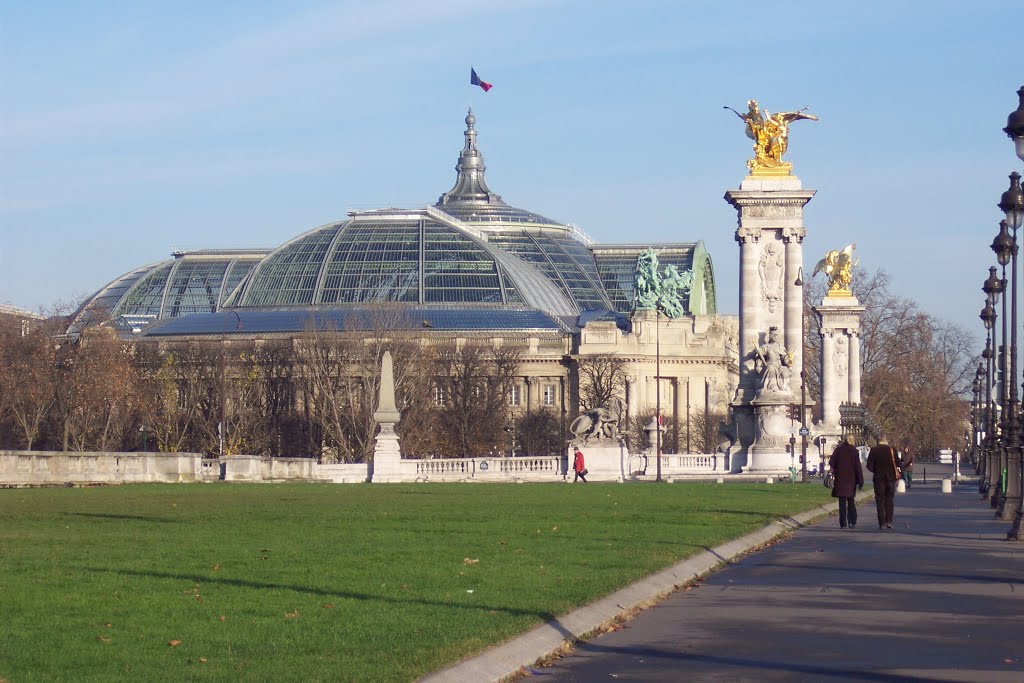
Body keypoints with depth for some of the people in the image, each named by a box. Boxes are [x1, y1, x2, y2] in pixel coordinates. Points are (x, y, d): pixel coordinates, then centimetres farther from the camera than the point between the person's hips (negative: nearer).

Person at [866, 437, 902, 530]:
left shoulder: (873, 450, -5)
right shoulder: (891, 449, -4)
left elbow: (869, 466, -7)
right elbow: (898, 463, -5)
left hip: (879, 478, -1)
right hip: (891, 477, 1)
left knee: (880, 501, 4)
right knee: (889, 500, 12)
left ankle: (882, 523, -2)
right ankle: (889, 521, 3)